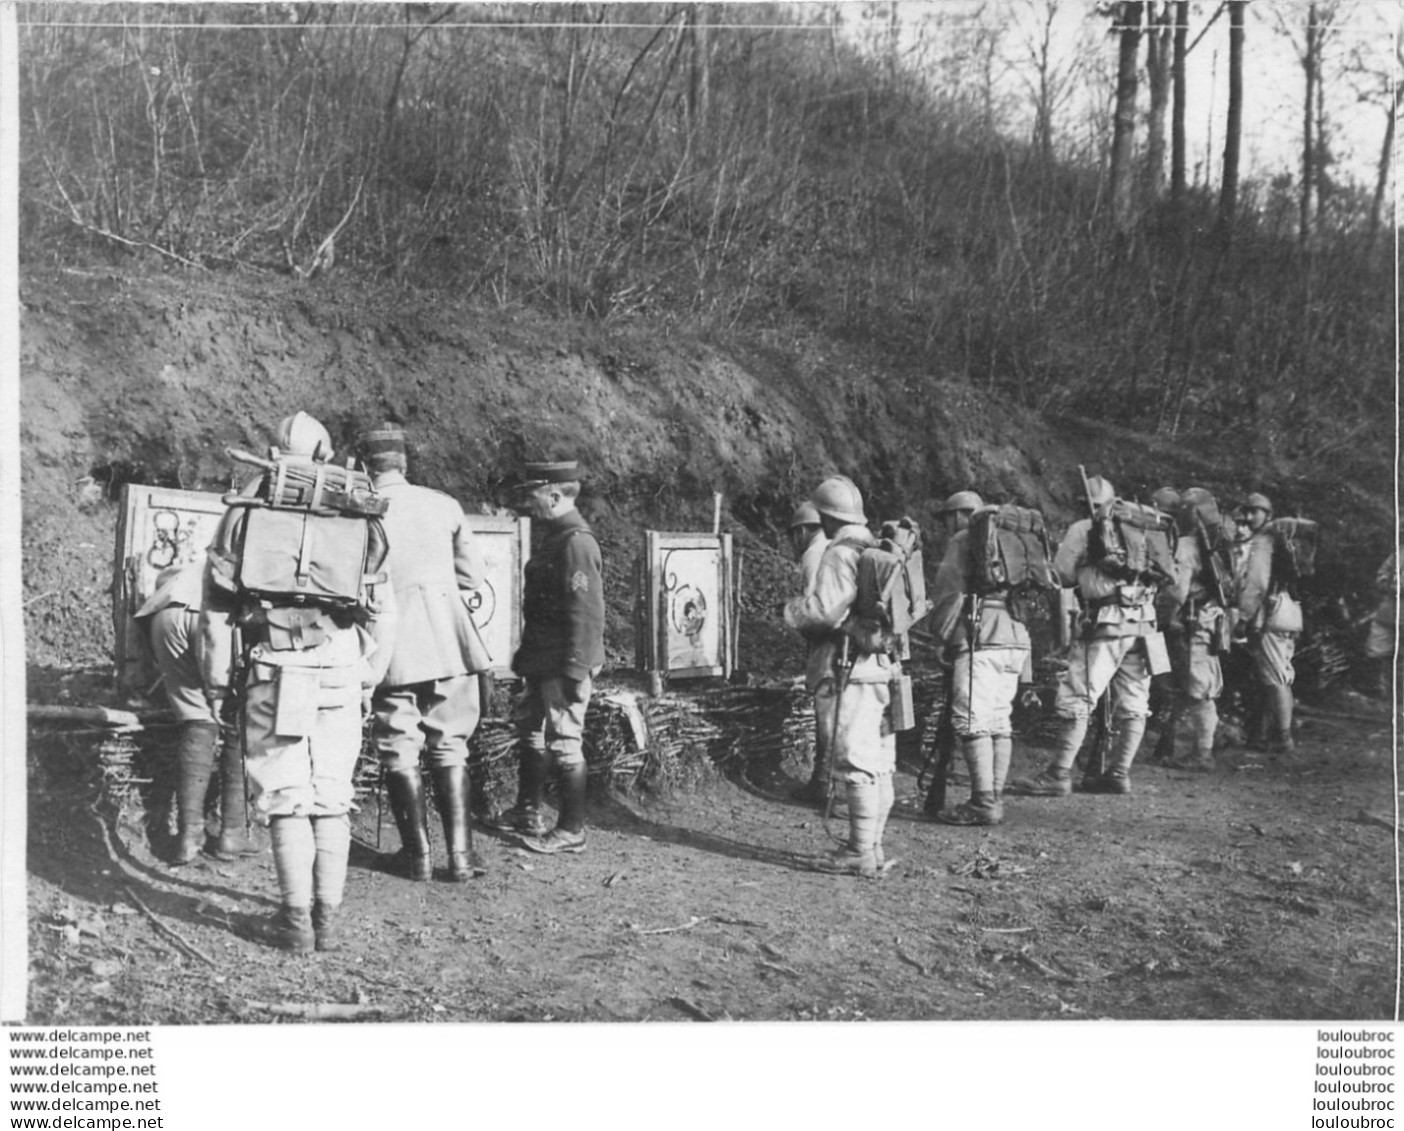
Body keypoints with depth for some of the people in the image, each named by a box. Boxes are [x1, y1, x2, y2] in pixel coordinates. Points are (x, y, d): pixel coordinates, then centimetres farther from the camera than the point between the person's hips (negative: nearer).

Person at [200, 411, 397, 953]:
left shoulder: (243, 517, 4)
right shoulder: (359, 525, 6)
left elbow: (216, 608, 4)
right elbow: (383, 615, 7)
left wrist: (216, 682, 11)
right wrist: (369, 681, 16)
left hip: (270, 678, -1)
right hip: (339, 681, 1)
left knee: (284, 800, 6)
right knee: (331, 800, 10)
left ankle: (297, 920, 7)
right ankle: (328, 918, 13)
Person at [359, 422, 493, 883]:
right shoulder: (444, 505, 3)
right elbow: (472, 575, 8)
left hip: (392, 648, -2)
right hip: (448, 641, 2)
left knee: (400, 750, 8)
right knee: (450, 746, 11)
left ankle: (418, 854, 10)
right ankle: (460, 852, 8)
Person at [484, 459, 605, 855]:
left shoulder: (576, 543, -20)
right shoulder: (551, 536, 11)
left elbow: (586, 616, -23)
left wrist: (573, 674, -23)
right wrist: (526, 656, 20)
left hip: (564, 665, -10)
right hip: (543, 661, 10)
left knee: (564, 741, -2)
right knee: (528, 727, 20)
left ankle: (571, 831, 10)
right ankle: (527, 814, 34)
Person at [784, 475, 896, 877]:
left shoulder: (839, 555, -12)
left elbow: (828, 610, -22)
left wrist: (793, 608, -4)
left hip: (848, 671, -9)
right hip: (882, 667, 9)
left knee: (857, 764, -6)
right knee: (879, 764, 12)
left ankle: (861, 855, -2)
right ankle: (872, 846, 20)